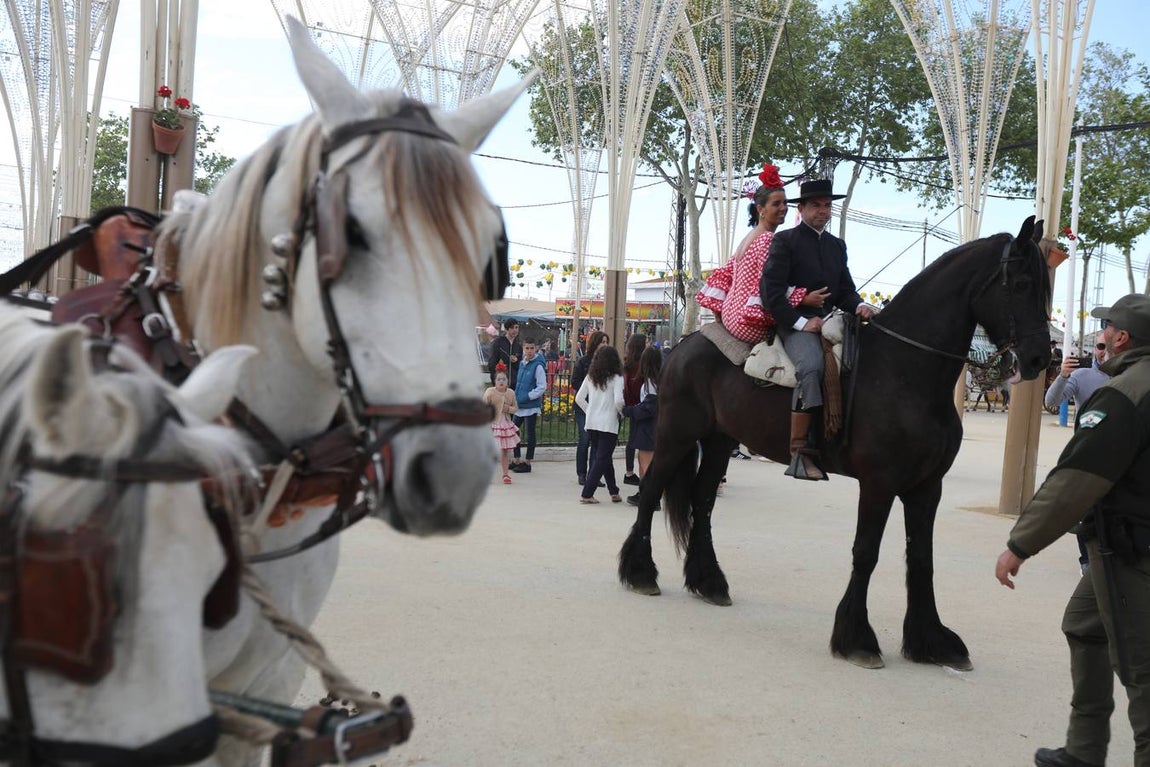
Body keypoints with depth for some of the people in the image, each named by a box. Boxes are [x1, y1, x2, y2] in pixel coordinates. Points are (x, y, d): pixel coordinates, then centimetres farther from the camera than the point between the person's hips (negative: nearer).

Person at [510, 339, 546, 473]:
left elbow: (542, 387, -16)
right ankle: (516, 460, 22)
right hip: (519, 406, 8)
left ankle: (527, 462, 11)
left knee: (530, 434, 2)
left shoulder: (538, 366, -13)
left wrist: (527, 397, -17)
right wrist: (516, 397, 12)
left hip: (531, 406, -8)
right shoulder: (522, 364, 9)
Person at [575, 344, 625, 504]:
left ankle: (614, 491, 24)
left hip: (592, 423, 6)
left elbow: (579, 399, 6)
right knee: (602, 459, 1)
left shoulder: (590, 377, 6)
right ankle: (586, 494, -4)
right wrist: (621, 411, -1)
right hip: (608, 423, -6)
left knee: (601, 456, 16)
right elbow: (618, 401, -19)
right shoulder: (616, 378, -9)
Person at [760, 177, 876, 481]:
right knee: (811, 366, -34)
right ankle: (800, 452, -33)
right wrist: (800, 322, -16)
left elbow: (845, 290, 21)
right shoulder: (785, 240, 2)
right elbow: (770, 288, -8)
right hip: (796, 323, -7)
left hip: (829, 320, 8)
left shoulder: (837, 245, 22)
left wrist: (859, 306, -3)